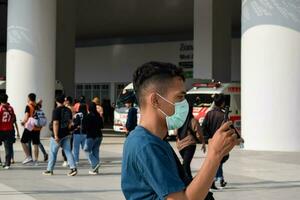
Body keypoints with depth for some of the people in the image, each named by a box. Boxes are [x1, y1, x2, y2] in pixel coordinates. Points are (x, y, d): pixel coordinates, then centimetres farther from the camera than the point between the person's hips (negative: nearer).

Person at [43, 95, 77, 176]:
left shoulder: (56, 110, -14)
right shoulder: (68, 110, 7)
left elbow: (55, 123, -20)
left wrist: (56, 136, -20)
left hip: (58, 135, -6)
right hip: (66, 134, 6)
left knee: (53, 153, 7)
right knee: (68, 151, 4)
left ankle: (49, 170, 16)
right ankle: (73, 168, -8)